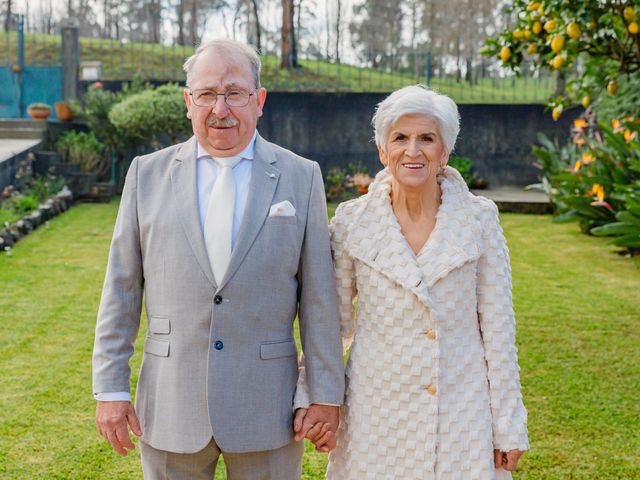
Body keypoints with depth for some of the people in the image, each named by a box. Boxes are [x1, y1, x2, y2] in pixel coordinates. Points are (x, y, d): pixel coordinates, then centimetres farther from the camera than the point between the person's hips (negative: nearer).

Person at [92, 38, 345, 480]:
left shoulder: (301, 177, 0)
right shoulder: (148, 174, 3)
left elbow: (318, 294, 0)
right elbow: (121, 289, 4)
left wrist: (327, 393, -1)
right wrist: (110, 388, 1)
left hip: (266, 409, -1)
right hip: (170, 408, 1)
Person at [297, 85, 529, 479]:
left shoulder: (479, 218, -4)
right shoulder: (352, 221, -3)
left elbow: (497, 324, -1)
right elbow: (335, 322, 6)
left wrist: (509, 425, 0)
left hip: (462, 410, 0)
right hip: (378, 410, 0)